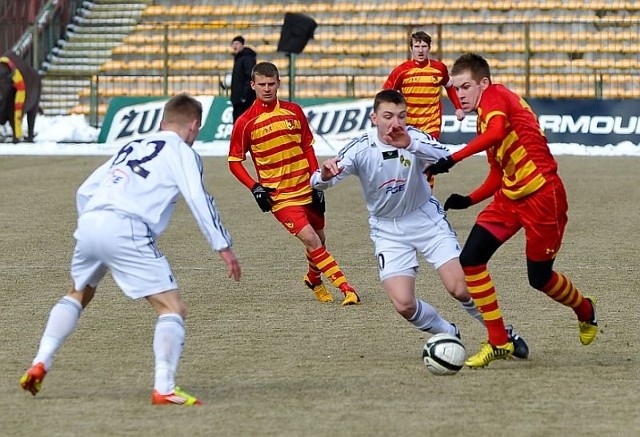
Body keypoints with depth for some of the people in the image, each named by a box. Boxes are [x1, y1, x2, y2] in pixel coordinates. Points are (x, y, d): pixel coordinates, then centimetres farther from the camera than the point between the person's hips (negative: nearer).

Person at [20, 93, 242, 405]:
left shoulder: (130, 147, 30)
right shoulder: (181, 152, 11)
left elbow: (85, 190, 30)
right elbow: (198, 199, -4)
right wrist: (223, 247, -4)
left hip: (88, 225, 7)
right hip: (126, 229, -7)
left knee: (78, 295, 33)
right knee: (173, 308, -2)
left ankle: (40, 364, 24)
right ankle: (164, 388, -15)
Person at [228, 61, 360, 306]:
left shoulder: (294, 112, 4)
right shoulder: (246, 122, -6)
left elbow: (308, 148, 12)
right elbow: (234, 161, 0)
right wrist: (254, 187, -13)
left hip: (306, 190, 4)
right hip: (279, 196, -4)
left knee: (320, 240, 14)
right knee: (310, 239, -17)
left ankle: (314, 278, 44)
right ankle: (345, 288, -17)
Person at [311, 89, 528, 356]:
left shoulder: (414, 137, -17)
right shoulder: (361, 149, -16)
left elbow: (445, 159, -36)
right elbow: (318, 182, -23)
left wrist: (410, 145, -53)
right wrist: (325, 175, -48)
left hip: (426, 219, -1)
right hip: (388, 231, 1)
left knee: (461, 289, -13)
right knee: (404, 305, -14)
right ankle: (450, 334, 16)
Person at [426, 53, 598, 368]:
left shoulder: (494, 96, -10)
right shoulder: (486, 118, 17)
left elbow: (496, 133, -32)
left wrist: (452, 159, -37)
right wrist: (467, 201, 5)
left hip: (542, 194, -9)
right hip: (509, 196, 9)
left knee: (539, 277, 4)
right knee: (470, 259, -7)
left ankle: (585, 311, 37)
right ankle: (499, 342, 0)